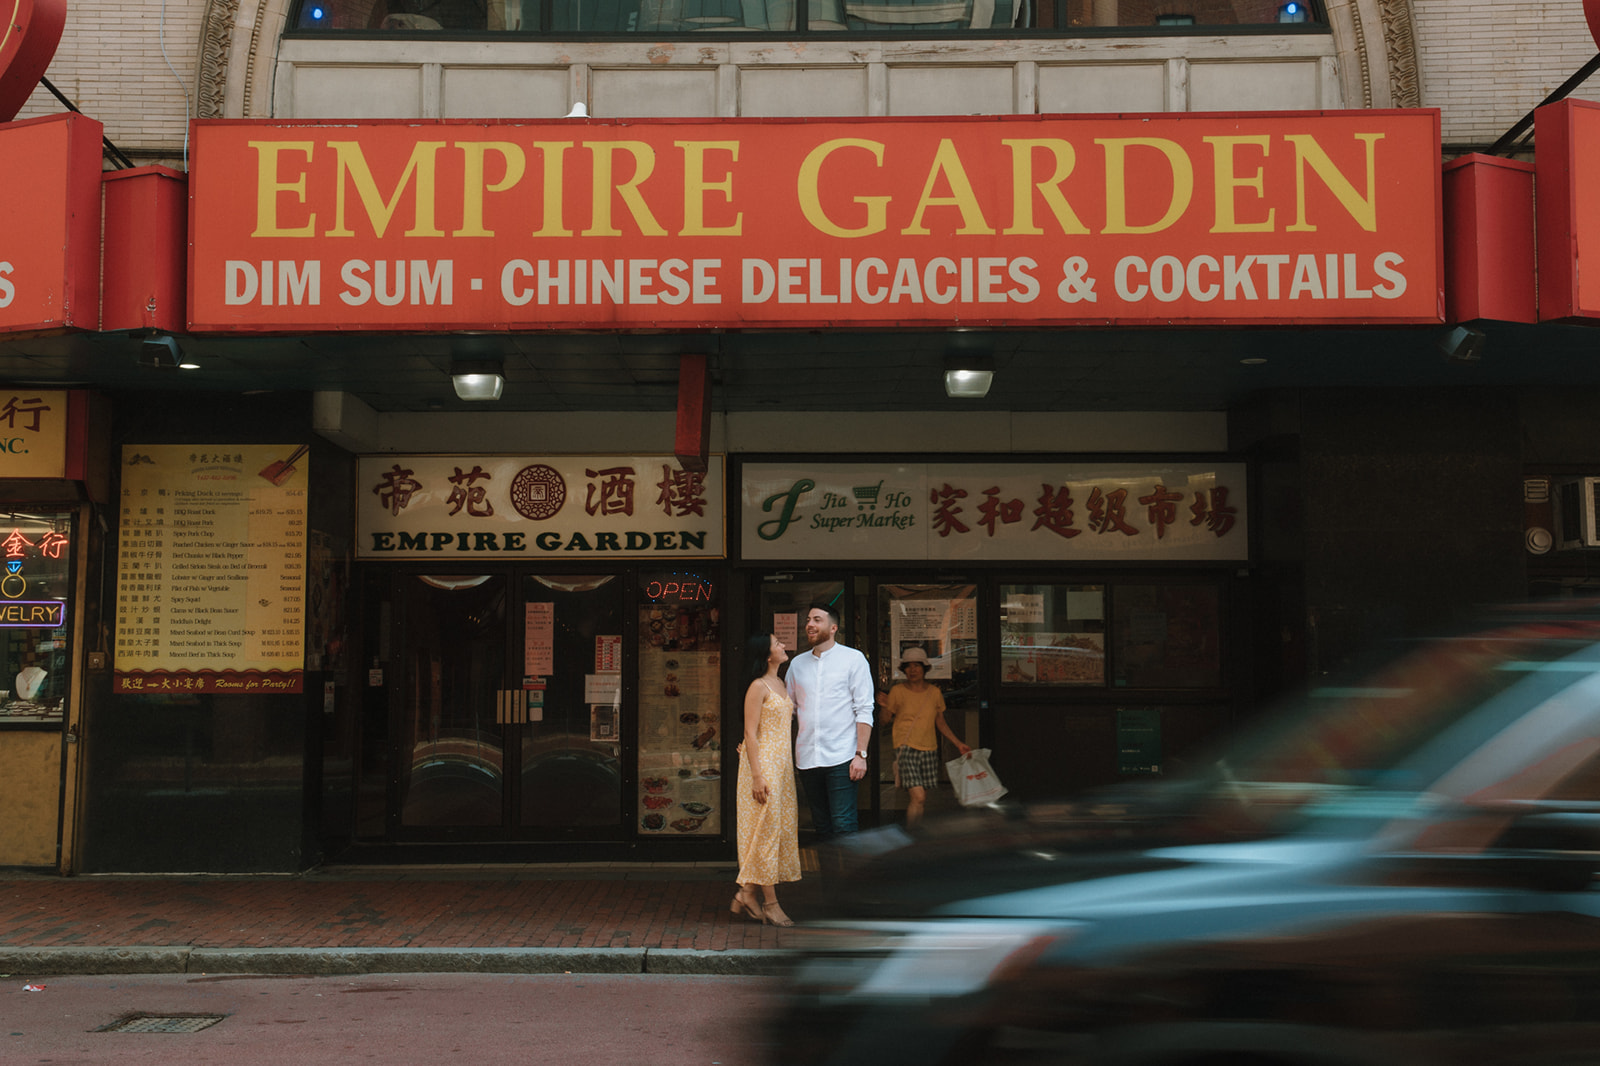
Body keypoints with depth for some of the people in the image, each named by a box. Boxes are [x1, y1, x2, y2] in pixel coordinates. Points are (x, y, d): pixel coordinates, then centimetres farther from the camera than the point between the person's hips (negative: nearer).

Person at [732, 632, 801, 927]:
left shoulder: (780, 684, 15)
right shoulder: (758, 687, -11)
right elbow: (750, 733, -15)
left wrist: (790, 766, 17)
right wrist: (757, 775, -20)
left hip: (782, 764, 9)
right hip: (764, 763, -9)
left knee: (780, 828, 8)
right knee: (766, 828, -5)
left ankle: (747, 894, 13)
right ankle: (770, 903, -1)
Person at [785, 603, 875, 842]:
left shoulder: (853, 659, 2)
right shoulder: (798, 663, 14)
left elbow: (864, 710, -2)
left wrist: (861, 754, -11)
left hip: (841, 758, -4)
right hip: (807, 759, 5)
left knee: (843, 824, -10)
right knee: (821, 826, 9)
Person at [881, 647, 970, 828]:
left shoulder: (934, 692, 8)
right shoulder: (897, 692, 0)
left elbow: (940, 723, 18)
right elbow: (887, 718, 4)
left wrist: (958, 744, 17)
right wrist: (885, 707, -16)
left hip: (929, 750, 4)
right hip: (906, 748, -4)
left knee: (922, 801, 4)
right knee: (917, 796, -17)